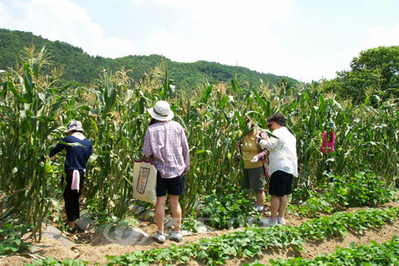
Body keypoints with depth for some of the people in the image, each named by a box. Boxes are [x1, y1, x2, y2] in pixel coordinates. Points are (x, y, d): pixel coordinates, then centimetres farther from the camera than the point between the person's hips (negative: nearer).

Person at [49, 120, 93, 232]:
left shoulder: (68, 139, -5)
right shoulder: (88, 143, 7)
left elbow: (53, 151, -2)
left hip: (70, 173, -4)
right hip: (82, 174, 5)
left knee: (69, 199, 5)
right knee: (76, 198, 19)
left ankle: (71, 226, 6)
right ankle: (76, 220, 28)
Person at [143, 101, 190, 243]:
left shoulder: (151, 129, -7)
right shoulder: (177, 126, 0)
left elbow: (147, 152, -7)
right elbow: (185, 148, 5)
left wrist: (148, 160, 15)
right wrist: (186, 166, 15)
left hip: (159, 169, -2)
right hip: (177, 169, 2)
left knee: (160, 202, 6)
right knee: (175, 202, 11)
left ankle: (160, 234, 14)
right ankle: (177, 233, 18)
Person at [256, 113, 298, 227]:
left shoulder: (278, 132, -6)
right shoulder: (290, 134, 22)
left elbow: (270, 145, -18)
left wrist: (260, 140, -3)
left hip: (280, 167, -9)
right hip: (290, 167, 9)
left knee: (275, 194, -5)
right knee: (283, 194, 12)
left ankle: (272, 220, -1)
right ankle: (281, 218, 16)